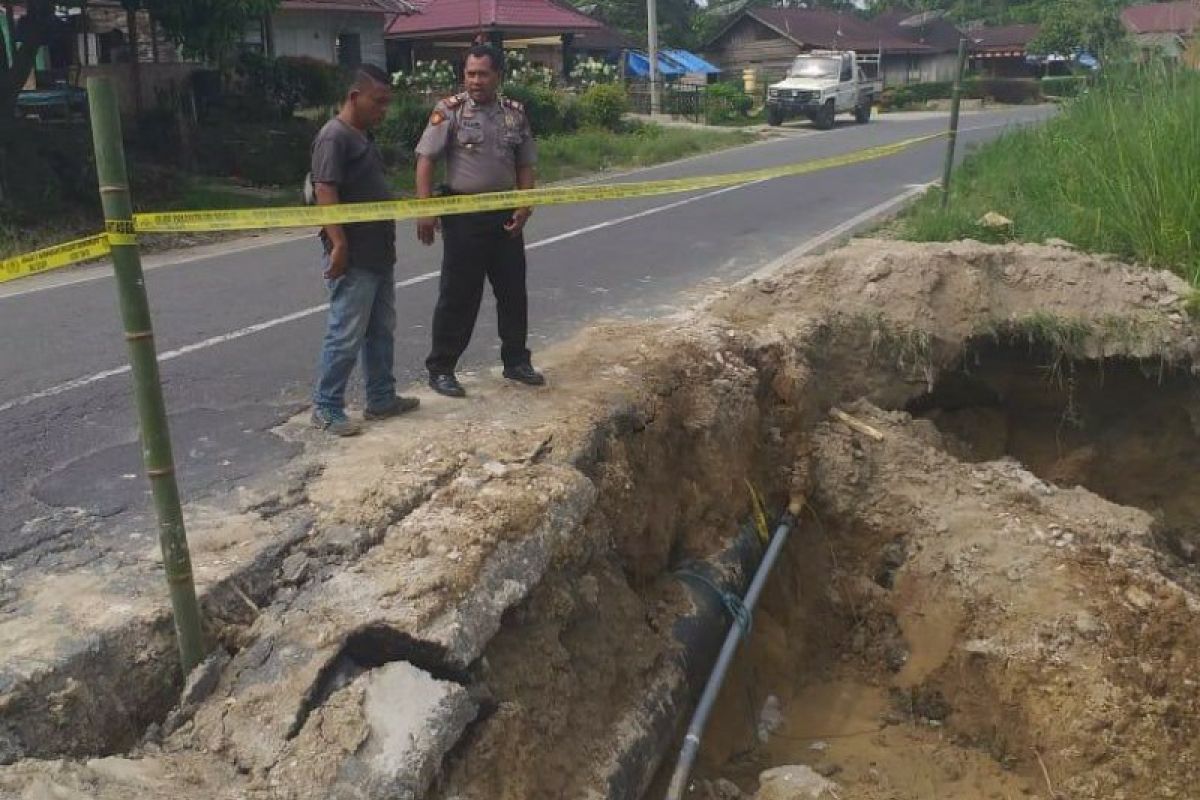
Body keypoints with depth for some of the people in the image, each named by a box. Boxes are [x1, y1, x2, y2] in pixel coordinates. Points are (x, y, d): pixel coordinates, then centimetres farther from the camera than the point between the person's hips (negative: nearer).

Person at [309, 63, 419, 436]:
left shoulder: (363, 136, 15)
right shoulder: (334, 136, -14)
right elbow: (325, 191, -21)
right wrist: (339, 244, -26)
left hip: (379, 255, 10)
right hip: (353, 259, -10)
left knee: (381, 332, 15)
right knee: (346, 336, -4)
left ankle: (381, 399, 26)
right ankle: (326, 408, 6)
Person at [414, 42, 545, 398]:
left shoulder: (515, 113, 7)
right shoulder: (449, 110, -6)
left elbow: (524, 165, 11)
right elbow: (426, 160, -10)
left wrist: (524, 207, -2)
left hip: (505, 214, 5)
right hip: (464, 214, -4)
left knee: (513, 290, 11)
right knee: (458, 295, -1)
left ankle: (516, 361, 26)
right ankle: (440, 369, 10)